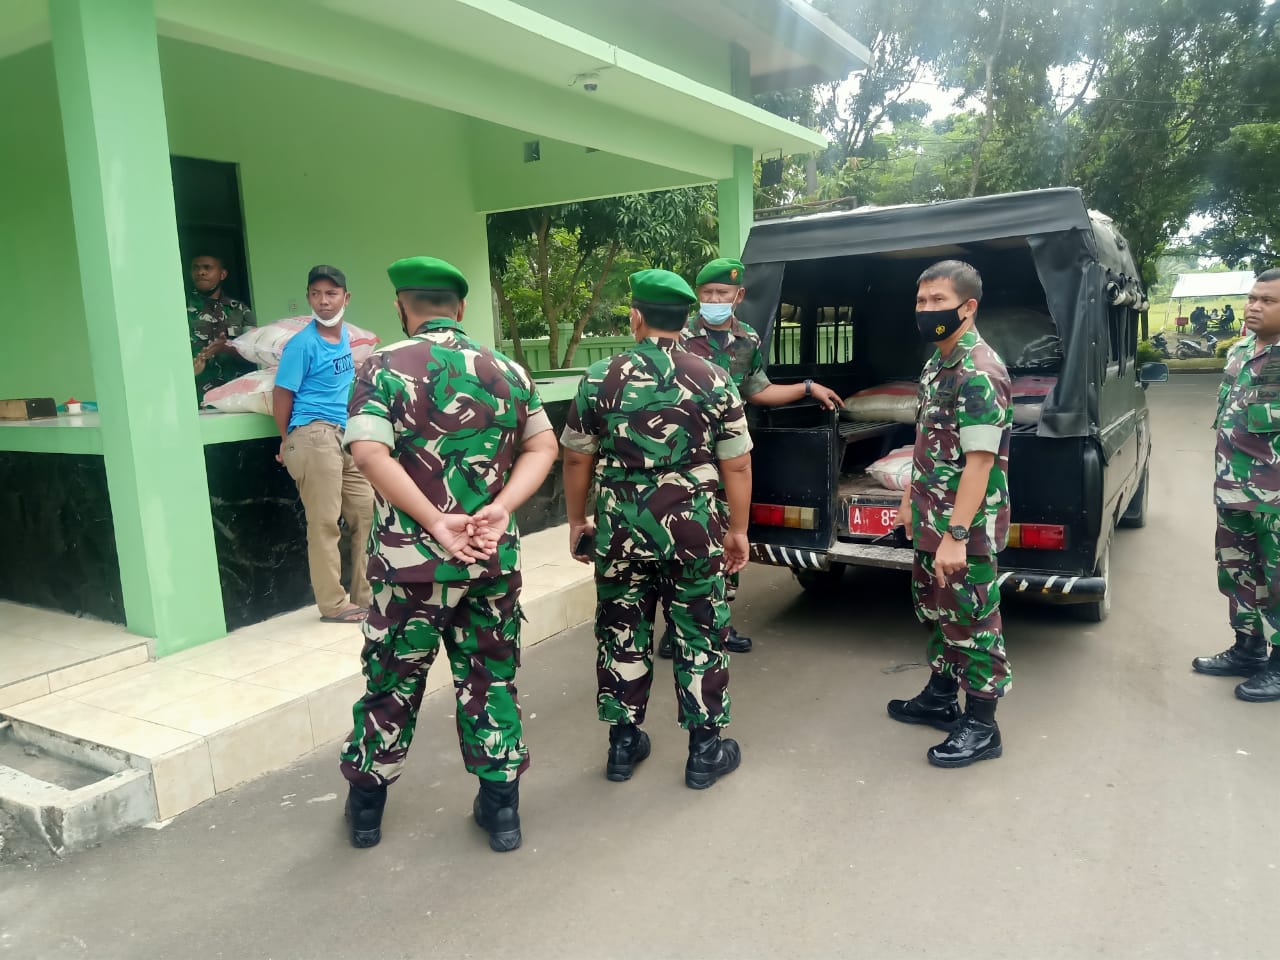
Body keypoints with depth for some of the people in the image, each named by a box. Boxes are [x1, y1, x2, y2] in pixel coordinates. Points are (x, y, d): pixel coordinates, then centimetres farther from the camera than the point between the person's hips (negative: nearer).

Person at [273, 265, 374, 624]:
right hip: (315, 436, -8)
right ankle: (333, 604, 6)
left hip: (347, 437, 8)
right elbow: (282, 395, -6)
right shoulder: (303, 343, -10)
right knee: (324, 524, -3)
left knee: (367, 514, 10)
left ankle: (366, 595, 21)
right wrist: (289, 442, 3)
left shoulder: (346, 335, 12)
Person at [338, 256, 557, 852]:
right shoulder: (505, 370, 6)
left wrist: (436, 521, -19)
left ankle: (366, 803, 31)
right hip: (493, 560, 2)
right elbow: (543, 447, 0)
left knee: (393, 680, 14)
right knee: (490, 679, 15)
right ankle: (500, 806, 24)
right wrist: (500, 509, -11)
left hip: (408, 561, -2)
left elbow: (370, 454, -19)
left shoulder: (382, 369, -5)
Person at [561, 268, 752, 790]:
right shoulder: (713, 380, -4)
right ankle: (705, 749, 21)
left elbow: (577, 459, 2)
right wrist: (738, 530, 8)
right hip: (692, 530, -1)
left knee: (622, 636, 14)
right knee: (700, 638, 11)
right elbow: (737, 466, -2)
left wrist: (577, 520, 15)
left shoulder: (599, 378, -2)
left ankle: (624, 742, 27)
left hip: (620, 530, 1)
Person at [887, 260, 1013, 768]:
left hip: (967, 523, -9)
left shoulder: (979, 373, -20)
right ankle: (941, 696, 38)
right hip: (930, 517, 10)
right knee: (934, 607, 21)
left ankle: (980, 726, 17)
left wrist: (956, 535, -27)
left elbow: (979, 460, -25)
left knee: (972, 620, 3)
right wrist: (911, 498, 21)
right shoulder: (936, 365, 10)